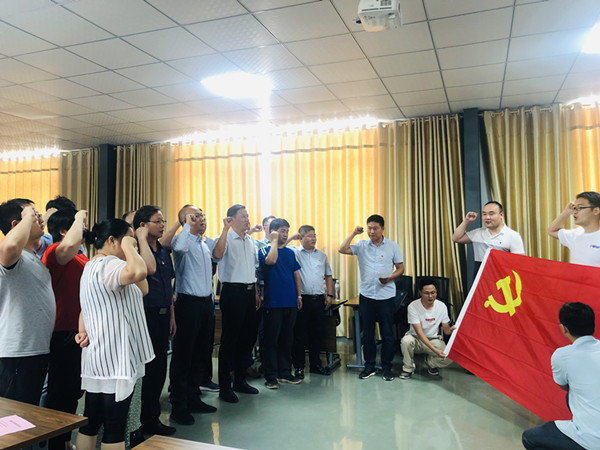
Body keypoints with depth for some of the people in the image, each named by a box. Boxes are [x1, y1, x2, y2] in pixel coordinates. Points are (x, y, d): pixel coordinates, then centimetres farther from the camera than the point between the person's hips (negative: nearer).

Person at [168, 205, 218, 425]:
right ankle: (179, 407, 8)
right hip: (189, 302, -8)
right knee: (183, 355, -1)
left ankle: (193, 399, 27)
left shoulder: (205, 244, 18)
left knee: (200, 354, 14)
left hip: (206, 302, 8)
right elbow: (179, 248, -35)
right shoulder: (182, 240, -7)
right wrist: (188, 225, -22)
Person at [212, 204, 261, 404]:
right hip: (233, 291, -8)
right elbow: (217, 255, -30)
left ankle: (240, 380, 28)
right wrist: (225, 229, -29)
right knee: (230, 338, -2)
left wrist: (256, 292, 17)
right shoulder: (226, 238, -8)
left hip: (249, 292, 8)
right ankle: (224, 387, 9)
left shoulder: (250, 240, 15)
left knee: (249, 336, 13)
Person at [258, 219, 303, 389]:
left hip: (290, 302, 6)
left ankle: (285, 373, 23)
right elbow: (270, 260, -26)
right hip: (273, 302, -5)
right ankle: (271, 376, 9)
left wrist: (299, 295, 13)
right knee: (271, 340, 0)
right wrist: (274, 240, -14)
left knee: (287, 339, 12)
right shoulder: (265, 250, -3)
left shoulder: (290, 252, 13)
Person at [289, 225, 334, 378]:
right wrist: (292, 237, -11)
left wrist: (329, 294, 11)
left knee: (316, 333, 13)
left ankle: (316, 364, 25)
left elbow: (328, 275, 18)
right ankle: (299, 366, 13)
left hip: (319, 299, 4)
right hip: (301, 299, -4)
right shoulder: (294, 252, 0)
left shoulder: (321, 255, 14)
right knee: (299, 334, 3)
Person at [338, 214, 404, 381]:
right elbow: (342, 249, -8)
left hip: (386, 295, -1)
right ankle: (369, 366, 22)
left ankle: (387, 367, 19)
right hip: (366, 295, 1)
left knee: (387, 333, 5)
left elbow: (400, 268, 5)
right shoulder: (361, 246, 4)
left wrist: (389, 278, -13)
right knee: (367, 332, 9)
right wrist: (353, 233, -7)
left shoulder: (392, 246, 2)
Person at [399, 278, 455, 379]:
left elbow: (446, 330, -4)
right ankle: (408, 368, -7)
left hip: (434, 339, 3)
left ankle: (431, 362, 12)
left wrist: (451, 330, -31)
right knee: (406, 340, -37)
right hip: (416, 339, -2)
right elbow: (419, 332, -25)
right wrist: (435, 350, -36)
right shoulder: (413, 307, -21)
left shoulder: (441, 306, -9)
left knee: (448, 357, -25)